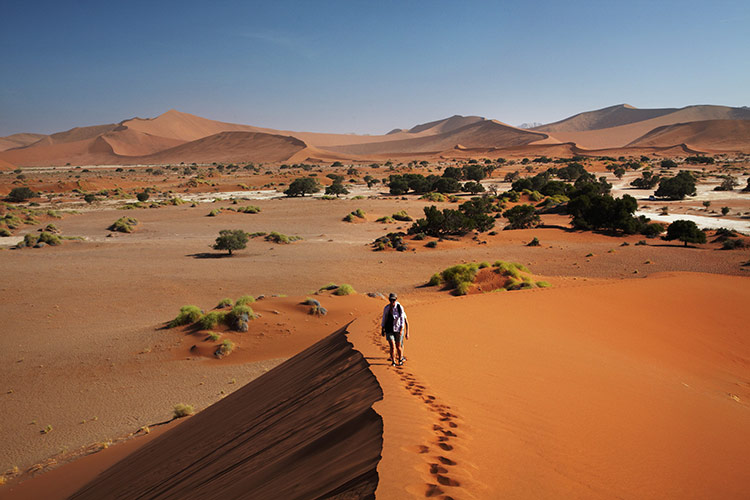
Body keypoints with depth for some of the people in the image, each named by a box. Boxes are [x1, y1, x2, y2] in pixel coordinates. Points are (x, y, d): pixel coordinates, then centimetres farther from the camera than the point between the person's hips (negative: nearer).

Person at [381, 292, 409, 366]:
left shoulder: (400, 307, -9)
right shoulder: (386, 308, -5)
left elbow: (402, 319, -7)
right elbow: (384, 319, 5)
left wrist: (401, 329, -15)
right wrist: (382, 330, 9)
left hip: (398, 329, 0)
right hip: (389, 330, 0)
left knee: (398, 346, 8)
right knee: (392, 346, -9)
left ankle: (400, 359, 33)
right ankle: (393, 361, 10)